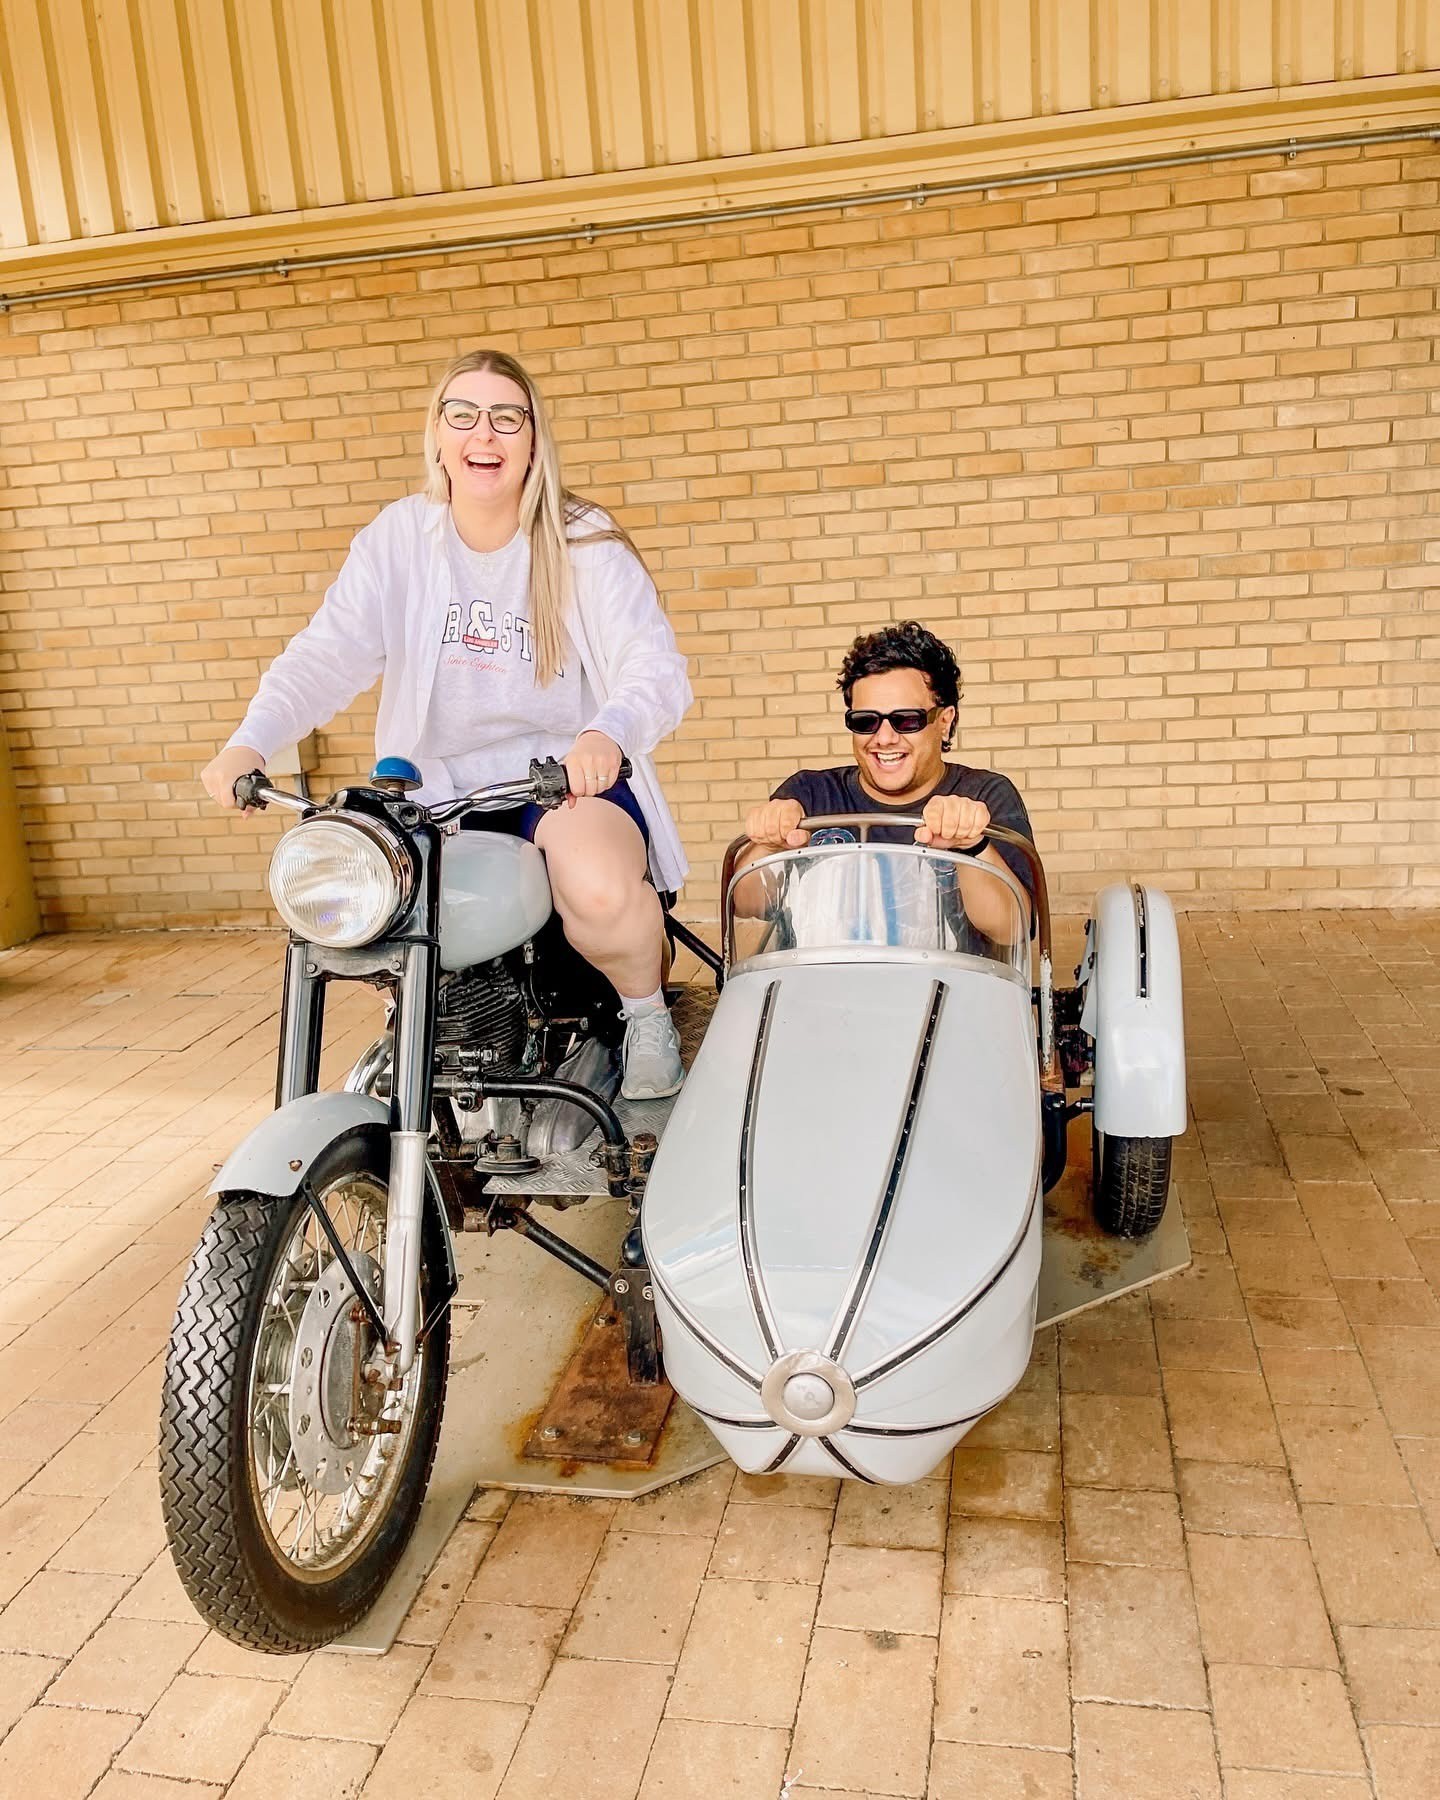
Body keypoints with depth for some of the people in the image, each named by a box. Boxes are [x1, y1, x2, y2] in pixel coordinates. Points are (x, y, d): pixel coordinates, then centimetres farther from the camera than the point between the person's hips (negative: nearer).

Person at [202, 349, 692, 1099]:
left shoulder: (585, 543, -4)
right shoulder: (399, 537, 4)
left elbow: (657, 666, -17)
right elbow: (328, 653, -7)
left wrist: (606, 734, -41)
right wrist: (251, 742, -25)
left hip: (566, 774, -3)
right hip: (437, 783, 3)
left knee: (598, 887, -35)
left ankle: (646, 1014, 0)